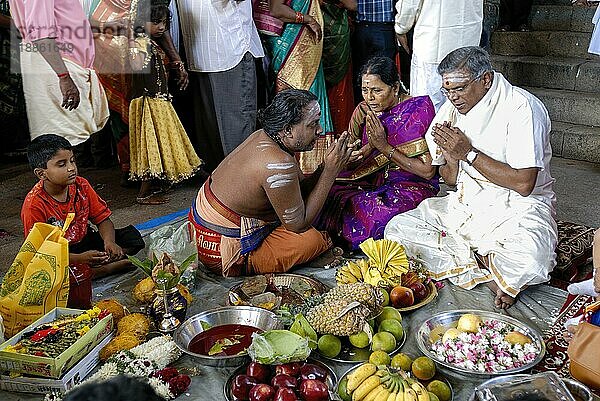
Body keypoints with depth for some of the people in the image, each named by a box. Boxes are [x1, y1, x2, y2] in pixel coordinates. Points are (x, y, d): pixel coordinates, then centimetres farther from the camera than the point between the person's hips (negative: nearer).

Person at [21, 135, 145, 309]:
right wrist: (81, 258, -33)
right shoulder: (34, 205, -21)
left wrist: (109, 242, -23)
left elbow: (102, 219, -1)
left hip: (83, 243, 5)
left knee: (132, 236, -9)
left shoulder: (81, 185, -5)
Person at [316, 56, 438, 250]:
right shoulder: (363, 110, 4)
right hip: (372, 180, 5)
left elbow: (428, 171, -15)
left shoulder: (418, 110, -11)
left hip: (410, 186, -4)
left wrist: (385, 147, -19)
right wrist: (371, 145, -15)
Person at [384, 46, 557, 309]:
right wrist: (451, 156, -14)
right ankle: (490, 273, -13)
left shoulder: (521, 107, -15)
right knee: (396, 230, -12)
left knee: (529, 260, -39)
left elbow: (524, 184, -22)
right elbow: (450, 179, 9)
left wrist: (468, 153, -20)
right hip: (465, 204, 7)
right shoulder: (453, 108, 4)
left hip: (517, 207, -6)